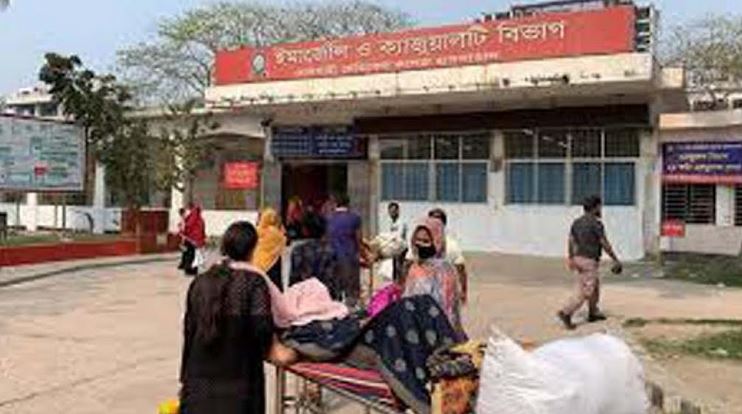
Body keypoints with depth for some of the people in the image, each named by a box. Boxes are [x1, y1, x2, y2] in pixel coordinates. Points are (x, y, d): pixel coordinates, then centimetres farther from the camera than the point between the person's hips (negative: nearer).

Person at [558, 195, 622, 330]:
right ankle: (566, 313, -16)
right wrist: (616, 260, -5)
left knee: (595, 285, 23)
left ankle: (593, 313, 32)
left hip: (579, 258, 9)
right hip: (589, 261, -9)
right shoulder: (596, 223, -15)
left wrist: (571, 258, 18)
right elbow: (605, 244, -13)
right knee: (585, 291, -7)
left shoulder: (577, 222, 8)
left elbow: (571, 240, 9)